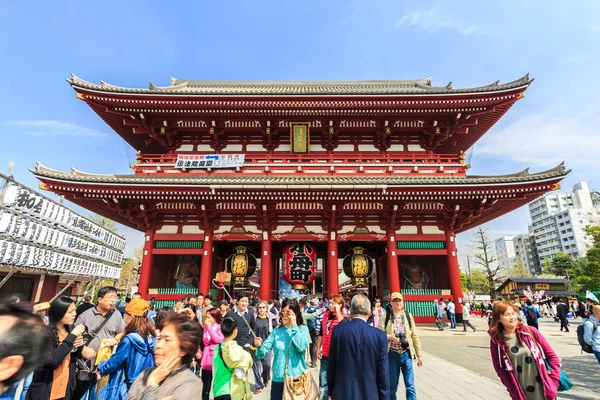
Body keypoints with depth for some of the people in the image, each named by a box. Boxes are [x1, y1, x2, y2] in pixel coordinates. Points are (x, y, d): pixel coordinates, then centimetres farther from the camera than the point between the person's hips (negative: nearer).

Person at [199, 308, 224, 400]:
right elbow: (205, 341, -1)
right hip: (207, 359, 5)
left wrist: (209, 327, -18)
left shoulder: (221, 327, -8)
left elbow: (218, 340, -22)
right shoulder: (206, 327, 6)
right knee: (206, 386, 12)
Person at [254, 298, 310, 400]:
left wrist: (294, 326, -16)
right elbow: (262, 354, -5)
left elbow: (302, 347, -21)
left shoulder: (303, 329, -3)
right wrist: (259, 346, -27)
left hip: (297, 378, -2)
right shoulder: (276, 332, 2)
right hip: (278, 379, 2)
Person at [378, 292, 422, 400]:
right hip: (392, 354, -1)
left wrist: (419, 355, 6)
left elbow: (415, 336, 6)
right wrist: (390, 336, -25)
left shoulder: (408, 316, 3)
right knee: (392, 385, 11)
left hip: (406, 354, 1)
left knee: (410, 385, 5)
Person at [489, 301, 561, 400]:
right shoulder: (496, 341, -10)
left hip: (543, 391, 1)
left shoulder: (530, 331, -7)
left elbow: (552, 355, 1)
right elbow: (499, 369, -3)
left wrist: (553, 382, -4)